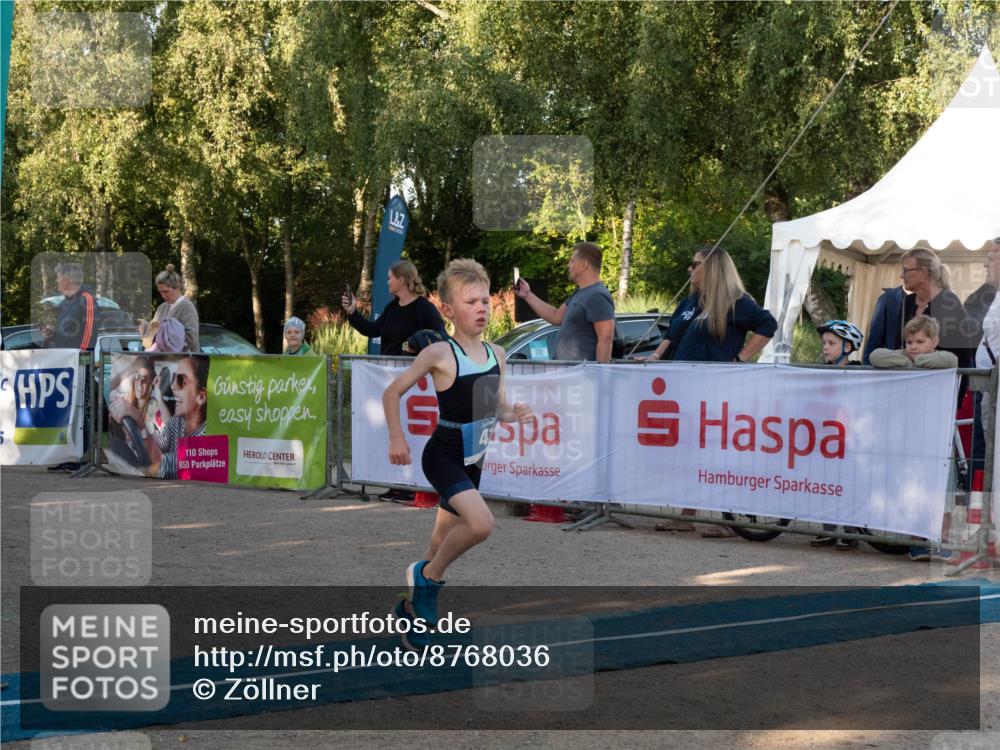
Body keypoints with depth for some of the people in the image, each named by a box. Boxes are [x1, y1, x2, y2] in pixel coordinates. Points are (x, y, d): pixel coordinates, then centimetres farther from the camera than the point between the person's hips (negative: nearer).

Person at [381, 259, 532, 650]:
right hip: (443, 457, -7)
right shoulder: (440, 354, -16)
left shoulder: (496, 354, 2)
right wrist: (397, 438, -12)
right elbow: (392, 391, -8)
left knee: (446, 538, 17)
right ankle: (429, 576, -2)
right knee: (481, 522, -26)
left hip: (471, 462, 7)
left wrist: (513, 413, -8)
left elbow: (498, 407, 13)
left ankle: (412, 607, 36)